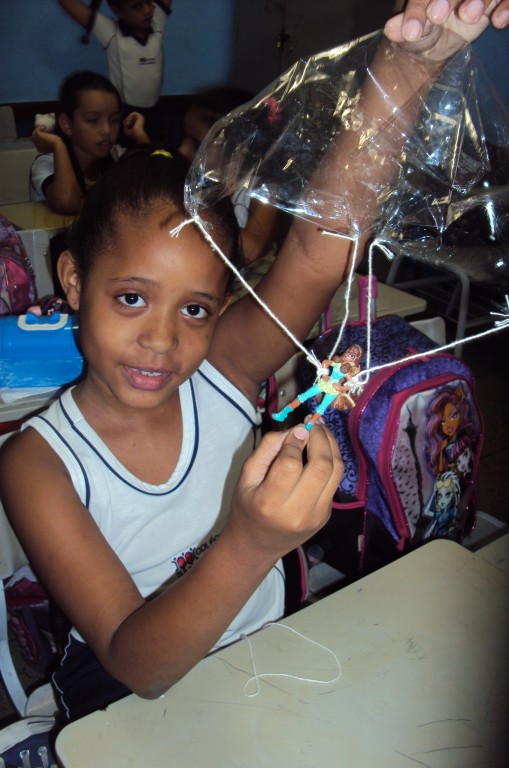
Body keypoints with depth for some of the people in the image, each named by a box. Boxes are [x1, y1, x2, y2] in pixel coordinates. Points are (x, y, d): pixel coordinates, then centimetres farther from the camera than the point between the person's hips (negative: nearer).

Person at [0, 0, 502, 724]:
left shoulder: (220, 367, -13)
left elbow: (319, 251, -30)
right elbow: (138, 666, -24)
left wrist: (409, 63, -42)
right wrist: (252, 544, -40)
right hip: (128, 696, -1)